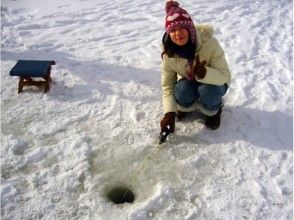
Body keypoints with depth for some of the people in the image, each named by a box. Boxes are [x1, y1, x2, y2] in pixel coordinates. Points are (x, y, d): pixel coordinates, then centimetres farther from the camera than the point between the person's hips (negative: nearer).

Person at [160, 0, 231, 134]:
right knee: (182, 91, -31)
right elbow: (167, 84, -16)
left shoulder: (210, 43, -32)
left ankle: (213, 111, 0)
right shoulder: (168, 53, -23)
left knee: (206, 91, -35)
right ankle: (186, 106, 6)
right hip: (189, 82, 2)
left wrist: (204, 73, -50)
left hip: (215, 82, -2)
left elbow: (225, 76, -28)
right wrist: (169, 113, -28)